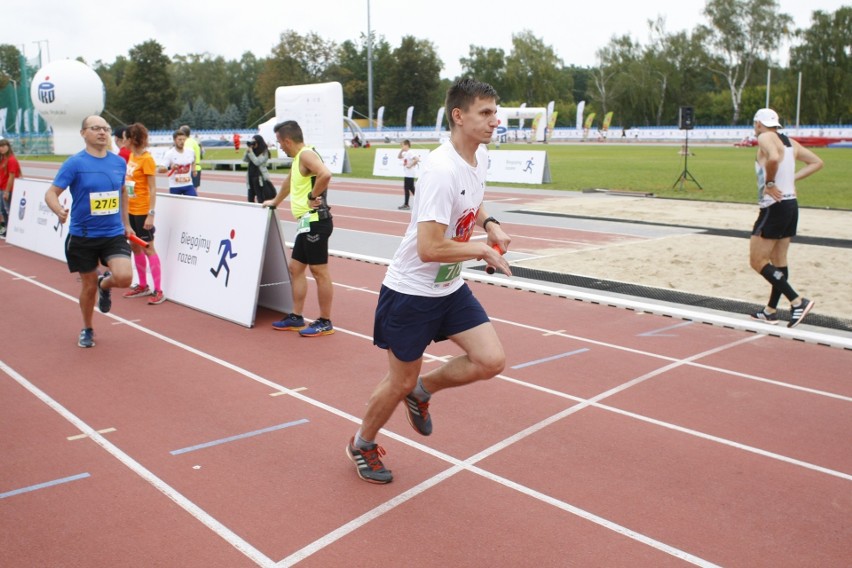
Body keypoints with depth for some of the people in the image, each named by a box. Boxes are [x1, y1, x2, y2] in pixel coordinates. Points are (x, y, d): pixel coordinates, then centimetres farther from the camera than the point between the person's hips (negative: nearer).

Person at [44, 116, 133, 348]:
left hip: (114, 234, 2)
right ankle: (87, 330, 34)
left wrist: (125, 223, 21)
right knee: (89, 286, 8)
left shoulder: (119, 162, 3)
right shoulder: (75, 163, -8)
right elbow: (51, 193, -10)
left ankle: (105, 284, 18)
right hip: (83, 237, -2)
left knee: (124, 277, -20)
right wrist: (59, 211, -31)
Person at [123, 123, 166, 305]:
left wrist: (151, 214, -21)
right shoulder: (132, 156, 10)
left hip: (142, 211, -8)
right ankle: (143, 286, 25)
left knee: (148, 249, -5)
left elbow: (152, 189, -16)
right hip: (130, 210, 8)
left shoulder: (147, 159, -14)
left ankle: (158, 291, -1)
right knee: (135, 247, 14)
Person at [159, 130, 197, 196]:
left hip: (188, 185, 2)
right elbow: (160, 169, -19)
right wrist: (170, 167, -36)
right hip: (174, 186, -2)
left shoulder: (190, 152, 1)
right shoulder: (169, 153, -11)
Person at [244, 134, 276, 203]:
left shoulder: (264, 152, -8)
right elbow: (244, 160, 7)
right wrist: (247, 150, -4)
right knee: (250, 199, 10)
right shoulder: (253, 151, 10)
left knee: (261, 200, -6)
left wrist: (250, 152, -14)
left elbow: (257, 162, -17)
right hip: (251, 177, 7)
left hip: (260, 178, -7)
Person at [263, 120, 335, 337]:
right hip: (307, 222, 10)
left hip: (315, 221, -10)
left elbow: (325, 174, -31)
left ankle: (325, 323, 4)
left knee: (319, 270, -4)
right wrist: (275, 202, 46)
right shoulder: (298, 158, 18)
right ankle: (296, 318, 22)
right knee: (296, 267, 14)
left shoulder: (306, 154, -13)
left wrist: (313, 196, -20)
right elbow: (289, 181, 36)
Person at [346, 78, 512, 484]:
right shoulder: (441, 170, -28)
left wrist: (489, 223, 2)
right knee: (400, 381, 7)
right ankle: (362, 445, 35)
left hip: (450, 288, 8)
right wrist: (483, 250, -19)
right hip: (411, 290, -8)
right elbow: (429, 249, -32)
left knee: (491, 361, -4)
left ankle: (422, 391, 24)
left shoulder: (480, 156, 1)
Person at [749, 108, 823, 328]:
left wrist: (770, 183, -18)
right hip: (791, 205, 9)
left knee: (757, 261, -5)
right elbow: (817, 163, 18)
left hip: (774, 207, -9)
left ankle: (797, 301, -11)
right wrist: (792, 178, 12)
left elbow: (773, 158, -31)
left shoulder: (765, 138, -10)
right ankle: (770, 311, 20)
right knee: (779, 260, 13)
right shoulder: (790, 142, 14)